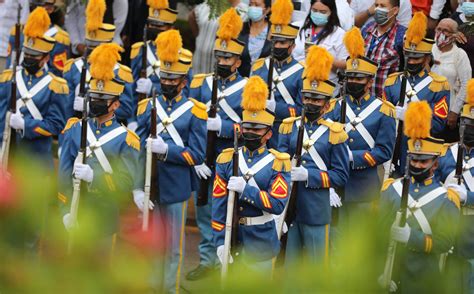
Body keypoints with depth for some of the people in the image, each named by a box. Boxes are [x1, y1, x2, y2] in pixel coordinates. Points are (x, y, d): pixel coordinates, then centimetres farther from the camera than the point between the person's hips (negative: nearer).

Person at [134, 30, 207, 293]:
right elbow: (137, 150, 3)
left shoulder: (194, 111, -3)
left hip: (177, 188, -2)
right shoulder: (148, 107, 4)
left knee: (174, 246, 6)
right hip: (150, 185, 2)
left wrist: (166, 149, -20)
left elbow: (198, 155, -7)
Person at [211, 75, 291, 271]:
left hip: (260, 239, -2)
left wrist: (245, 190, -23)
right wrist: (220, 242, -5)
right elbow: (219, 204, 2)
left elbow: (278, 204, -15)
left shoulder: (278, 163, -4)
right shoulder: (227, 159, 5)